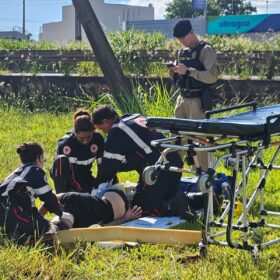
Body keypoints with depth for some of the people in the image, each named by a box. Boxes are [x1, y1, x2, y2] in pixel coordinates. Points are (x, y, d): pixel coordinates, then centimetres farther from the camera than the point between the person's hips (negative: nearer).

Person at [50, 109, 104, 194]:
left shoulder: (97, 138, -18)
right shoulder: (65, 143, -31)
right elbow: (71, 173, -35)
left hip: (84, 175, 4)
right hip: (65, 176, -4)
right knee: (61, 161, -36)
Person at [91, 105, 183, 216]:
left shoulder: (116, 130, -5)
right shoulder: (137, 117, 20)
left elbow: (108, 164, 1)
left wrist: (99, 186, 14)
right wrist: (117, 167, 26)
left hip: (158, 169, -9)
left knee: (141, 208, 0)